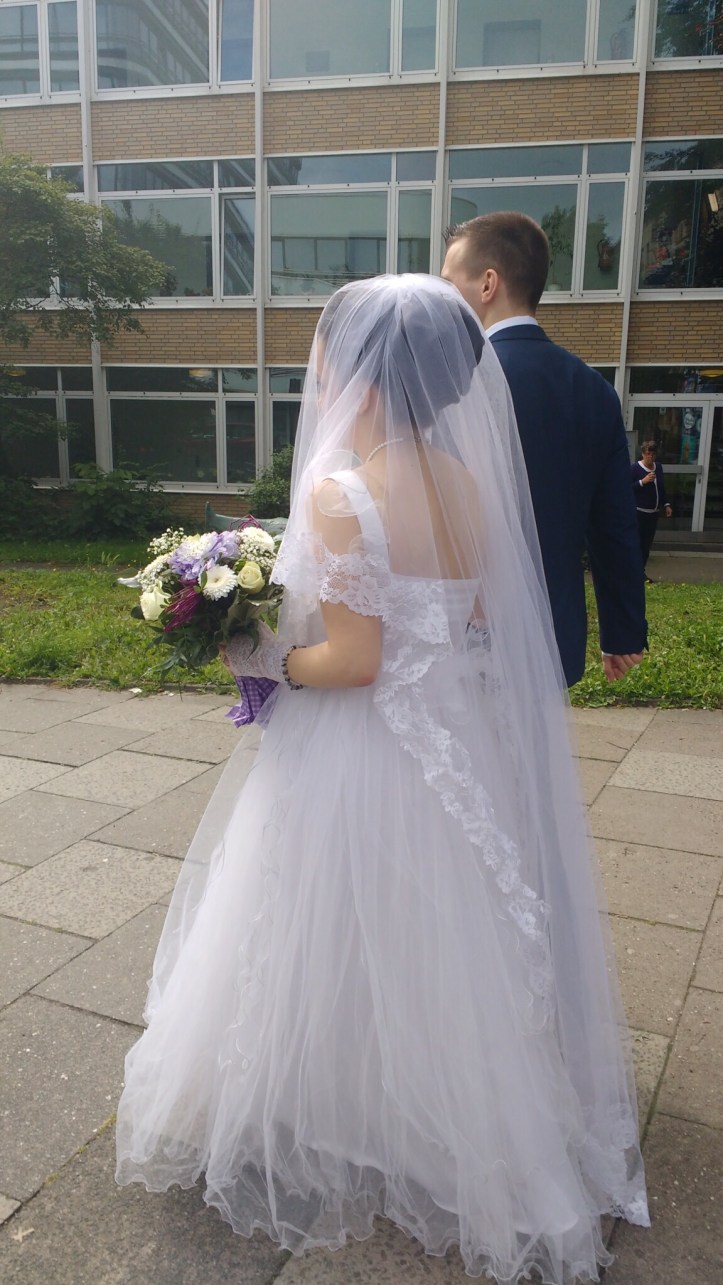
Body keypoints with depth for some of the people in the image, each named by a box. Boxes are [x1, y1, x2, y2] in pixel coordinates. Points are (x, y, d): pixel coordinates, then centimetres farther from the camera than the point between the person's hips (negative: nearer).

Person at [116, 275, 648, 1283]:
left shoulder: (340, 490, -22)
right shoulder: (467, 481, 0)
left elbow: (351, 661, -23)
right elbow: (476, 623, 8)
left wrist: (259, 660, -6)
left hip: (363, 763, -7)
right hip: (463, 749, 7)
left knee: (348, 961, 14)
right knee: (445, 953, 25)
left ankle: (329, 1145, 39)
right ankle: (477, 1127, 47)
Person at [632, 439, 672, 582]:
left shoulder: (658, 467, 11)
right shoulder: (634, 468, -10)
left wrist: (666, 505, 15)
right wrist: (642, 481, -22)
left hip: (654, 512, 6)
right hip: (638, 512, -6)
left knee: (647, 543, 9)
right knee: (637, 542, -9)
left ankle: (642, 570, 18)